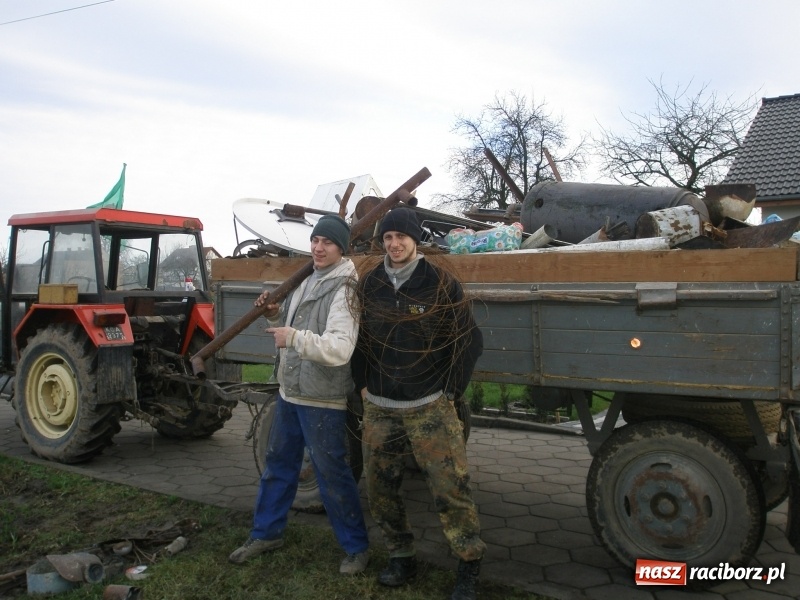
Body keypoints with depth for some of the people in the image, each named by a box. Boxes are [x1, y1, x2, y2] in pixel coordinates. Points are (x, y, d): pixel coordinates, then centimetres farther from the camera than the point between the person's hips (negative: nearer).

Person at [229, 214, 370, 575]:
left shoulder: (344, 289, -18)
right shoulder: (308, 280, 11)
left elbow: (339, 349, -29)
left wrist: (294, 337, -33)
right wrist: (275, 314, 3)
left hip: (322, 400, -9)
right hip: (289, 392, 9)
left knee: (332, 476, 1)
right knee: (278, 464, 20)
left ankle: (356, 548, 19)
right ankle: (266, 533, 38)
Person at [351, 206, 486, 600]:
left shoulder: (441, 285, -5)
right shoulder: (368, 286, 5)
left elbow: (469, 342, 0)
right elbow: (356, 339, 16)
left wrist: (450, 391, 0)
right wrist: (363, 385, 10)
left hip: (429, 408, -4)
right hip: (378, 409, 4)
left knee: (450, 487, -5)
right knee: (381, 489, 10)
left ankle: (469, 564, 14)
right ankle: (400, 557, 29)